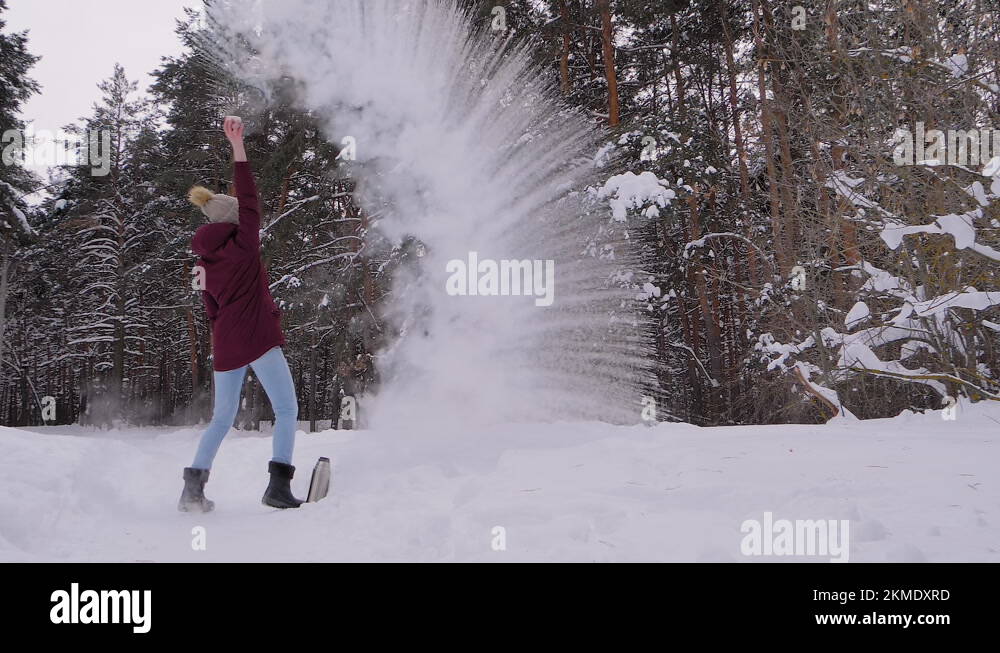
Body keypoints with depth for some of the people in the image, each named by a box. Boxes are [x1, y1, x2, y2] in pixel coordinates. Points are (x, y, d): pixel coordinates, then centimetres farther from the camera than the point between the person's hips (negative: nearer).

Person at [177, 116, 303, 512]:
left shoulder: (205, 262, 14)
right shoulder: (243, 243, -3)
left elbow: (212, 312, 18)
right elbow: (249, 200, -8)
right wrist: (238, 146, -11)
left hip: (224, 345, 6)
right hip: (259, 338, -6)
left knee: (222, 417, 17)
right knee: (287, 410, -1)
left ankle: (193, 488, 13)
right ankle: (278, 485, -14)